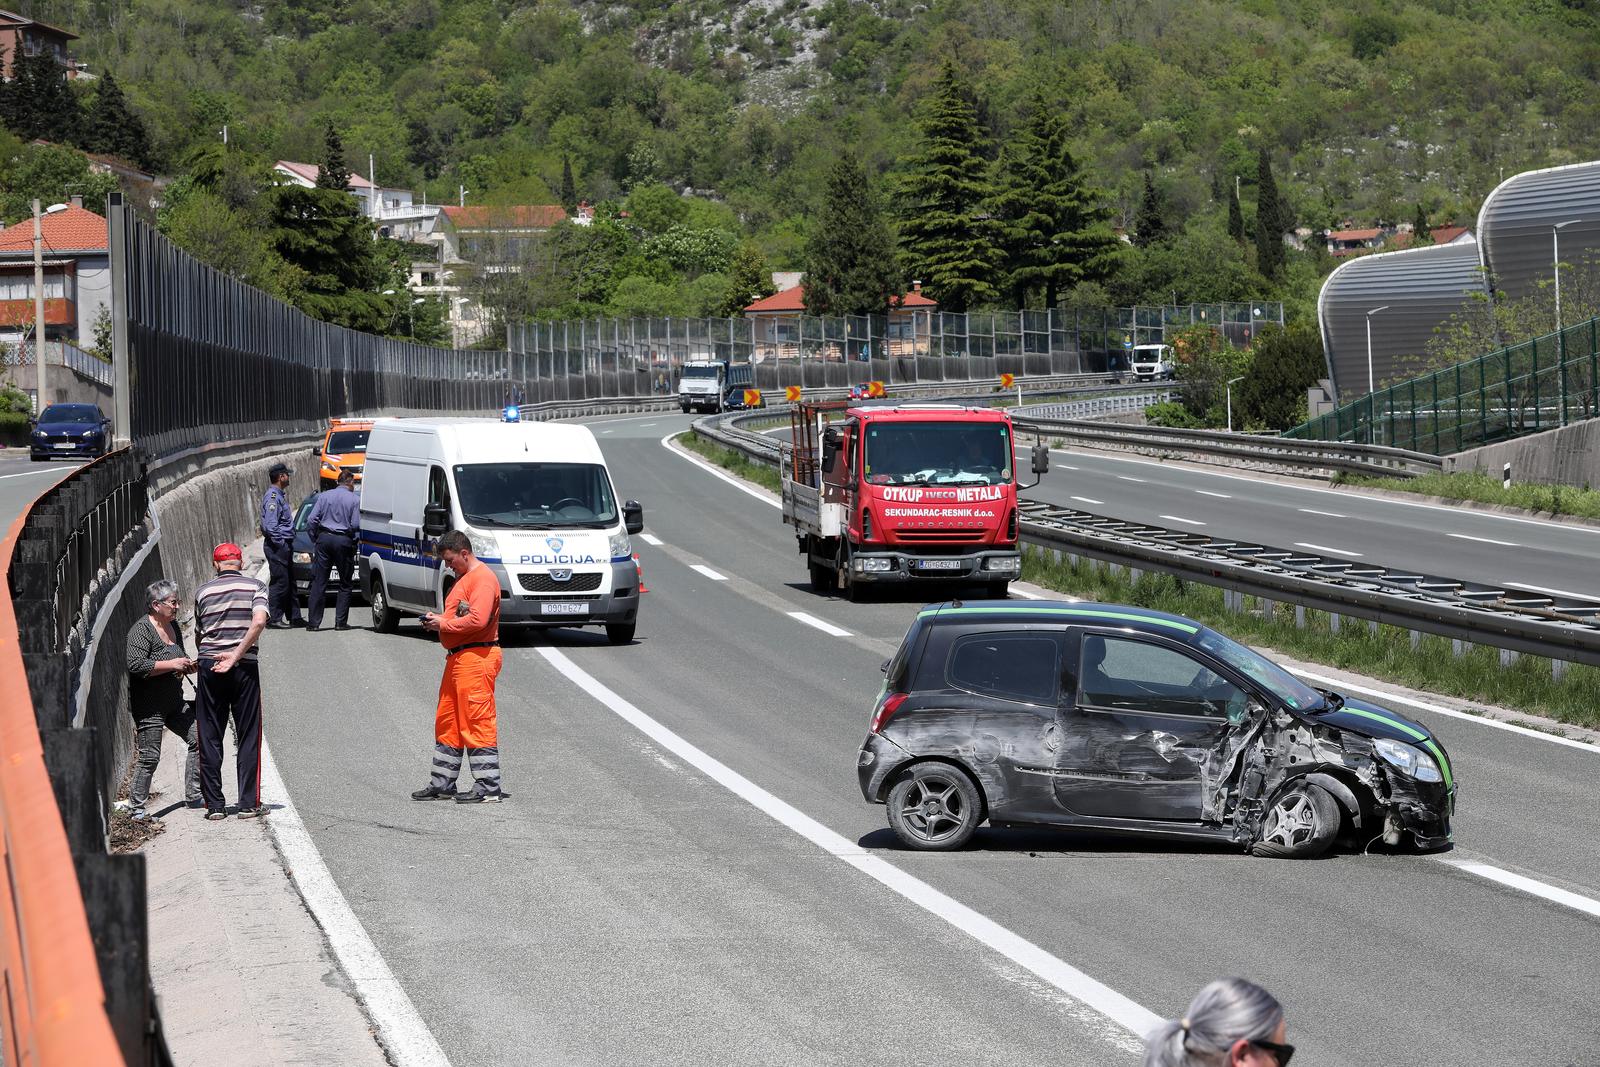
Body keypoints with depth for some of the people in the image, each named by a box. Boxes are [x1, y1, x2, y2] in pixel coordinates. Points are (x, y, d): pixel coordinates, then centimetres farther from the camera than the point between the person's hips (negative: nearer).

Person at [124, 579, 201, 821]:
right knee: (149, 757, -6)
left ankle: (193, 796, 12)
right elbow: (136, 664, -27)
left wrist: (187, 666, 5)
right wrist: (172, 664, -22)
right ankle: (136, 808, 4)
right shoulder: (141, 630, -15)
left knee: (199, 740, 3)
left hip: (174, 702, 8)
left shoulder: (172, 626, 12)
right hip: (149, 707, -8)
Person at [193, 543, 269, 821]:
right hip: (244, 667, -1)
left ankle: (214, 805, 6)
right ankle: (249, 803, 3)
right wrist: (235, 656, -12)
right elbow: (259, 622, -14)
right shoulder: (255, 587, 2)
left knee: (209, 738, 7)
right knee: (248, 736, 6)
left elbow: (198, 637, 12)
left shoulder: (203, 592, 8)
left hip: (209, 666, 2)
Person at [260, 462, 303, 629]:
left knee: (289, 582, 13)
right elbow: (270, 526, -22)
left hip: (284, 546, 11)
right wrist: (281, 543, -19)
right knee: (279, 582, -8)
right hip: (277, 546, -11)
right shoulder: (272, 498, -16)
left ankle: (294, 617, 18)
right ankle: (273, 618, -5)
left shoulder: (279, 496, 17)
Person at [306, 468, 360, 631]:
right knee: (345, 584, 8)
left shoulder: (325, 496, 7)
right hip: (344, 541, -3)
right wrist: (354, 540, 11)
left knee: (318, 583, 3)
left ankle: (313, 621, -1)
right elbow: (356, 525, -7)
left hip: (324, 539, 3)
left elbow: (311, 521, 3)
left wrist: (315, 540, 13)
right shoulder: (354, 500, -1)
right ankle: (340, 622, 3)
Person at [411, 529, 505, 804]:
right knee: (447, 722, 14)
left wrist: (444, 624, -13)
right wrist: (437, 619, 7)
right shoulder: (463, 578, 21)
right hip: (458, 657, 11)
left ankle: (488, 787, -7)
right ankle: (443, 784, 20)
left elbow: (477, 619, -23)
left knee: (477, 722, -9)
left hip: (476, 657, -11)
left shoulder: (483, 578, -12)